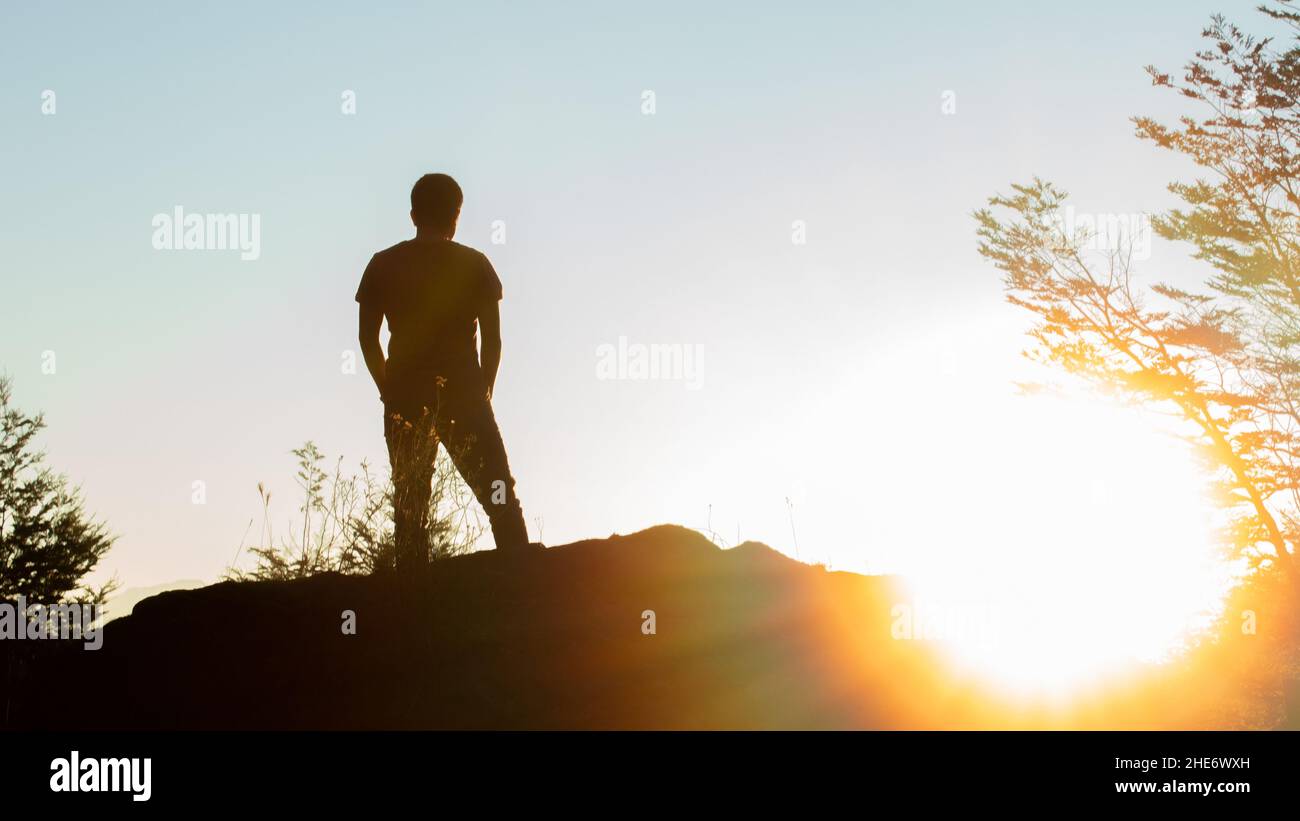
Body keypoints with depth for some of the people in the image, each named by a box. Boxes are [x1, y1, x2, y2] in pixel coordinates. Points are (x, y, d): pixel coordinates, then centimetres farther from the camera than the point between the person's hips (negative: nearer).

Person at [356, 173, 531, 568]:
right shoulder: (474, 264, 1)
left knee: (410, 505, 5)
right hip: (463, 395, -2)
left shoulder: (383, 265, 6)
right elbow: (493, 338, -1)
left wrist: (390, 389, 11)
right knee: (500, 498, 2)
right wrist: (482, 392, 8)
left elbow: (367, 338, 3)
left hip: (405, 399, 2)